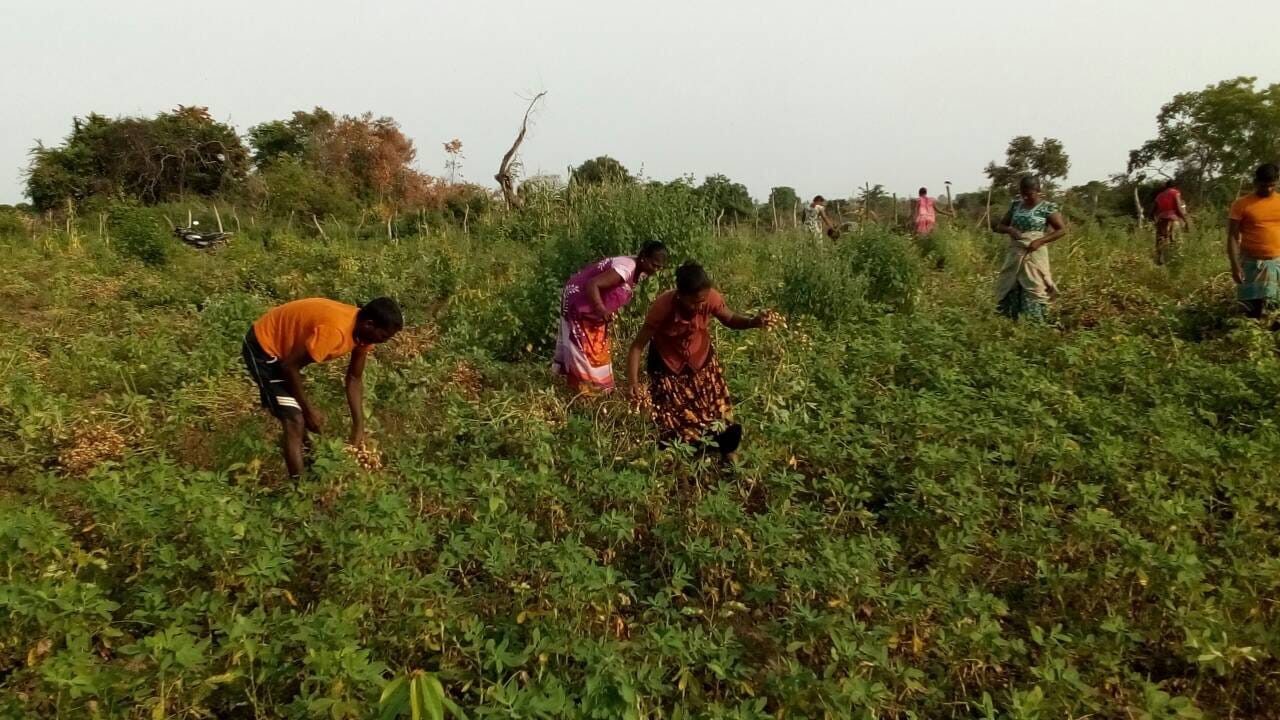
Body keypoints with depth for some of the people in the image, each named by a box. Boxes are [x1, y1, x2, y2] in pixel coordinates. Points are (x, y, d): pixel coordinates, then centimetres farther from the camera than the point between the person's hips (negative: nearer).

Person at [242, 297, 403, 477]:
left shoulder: (363, 330, -10)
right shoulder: (335, 330, -36)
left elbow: (355, 378, 1)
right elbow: (290, 366, -26)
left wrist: (358, 427, -2)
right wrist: (309, 409, -16)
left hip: (285, 345, 9)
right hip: (264, 347, -9)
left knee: (300, 419, 21)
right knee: (295, 420, -15)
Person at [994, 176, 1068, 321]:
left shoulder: (1047, 207, -6)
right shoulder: (1016, 205, 9)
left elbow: (1062, 230, -9)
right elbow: (999, 227, 13)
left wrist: (1040, 241, -19)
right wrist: (1009, 229, -10)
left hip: (1034, 256, -5)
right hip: (1014, 256, 5)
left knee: (1034, 290, -5)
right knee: (1010, 290, 6)